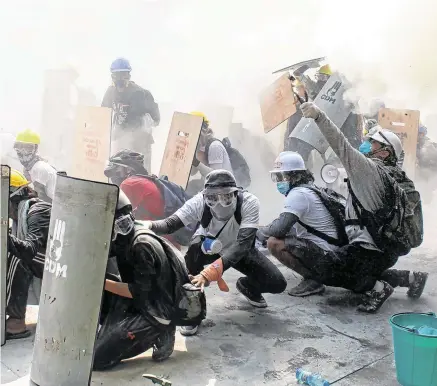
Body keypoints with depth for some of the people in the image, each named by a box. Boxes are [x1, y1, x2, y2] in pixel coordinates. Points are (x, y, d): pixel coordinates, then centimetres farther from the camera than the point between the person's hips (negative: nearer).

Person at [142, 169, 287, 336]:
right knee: (195, 248, -37)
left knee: (277, 284, -15)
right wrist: (148, 225, -61)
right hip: (210, 247, 0)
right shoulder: (199, 202, -33)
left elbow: (243, 244, -44)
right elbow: (170, 224, -37)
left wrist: (210, 272, -56)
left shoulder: (249, 203, -37)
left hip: (240, 249, 1)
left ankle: (247, 286, 21)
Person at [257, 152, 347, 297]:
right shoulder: (308, 188, 14)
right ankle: (316, 274, 14)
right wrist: (265, 231, 6)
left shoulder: (299, 194, -17)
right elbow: (286, 225, 18)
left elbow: (279, 229, -24)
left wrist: (259, 233, -6)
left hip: (325, 253, -10)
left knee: (274, 243, -19)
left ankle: (312, 280, -10)